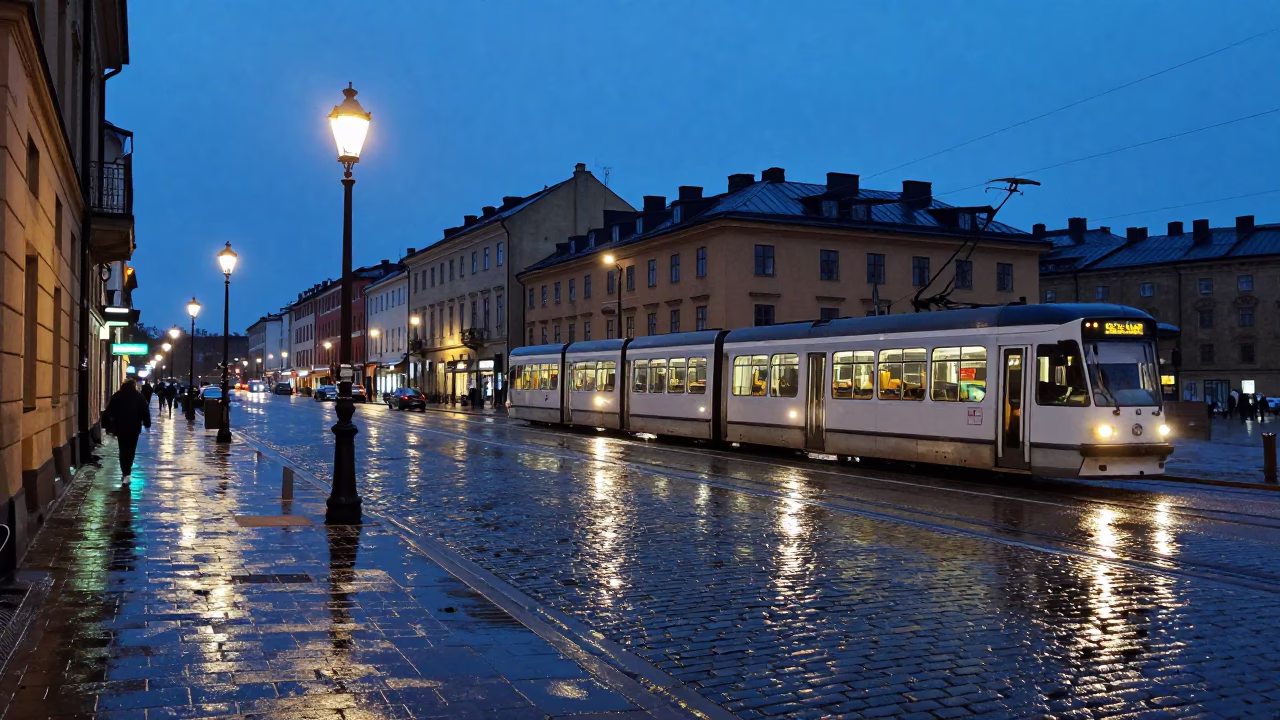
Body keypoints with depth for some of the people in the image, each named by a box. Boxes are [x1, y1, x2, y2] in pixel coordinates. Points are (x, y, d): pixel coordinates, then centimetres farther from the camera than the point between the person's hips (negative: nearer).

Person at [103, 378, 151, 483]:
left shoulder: (116, 396, 4)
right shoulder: (139, 397, 2)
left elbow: (109, 411, 2)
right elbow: (145, 411, -1)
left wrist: (108, 426, 4)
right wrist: (147, 424, 7)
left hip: (120, 427, 1)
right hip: (134, 427, -1)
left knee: (123, 449, 8)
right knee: (131, 449, 7)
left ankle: (125, 472, 0)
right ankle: (126, 471, 5)